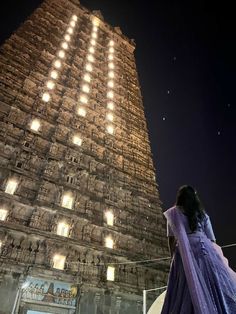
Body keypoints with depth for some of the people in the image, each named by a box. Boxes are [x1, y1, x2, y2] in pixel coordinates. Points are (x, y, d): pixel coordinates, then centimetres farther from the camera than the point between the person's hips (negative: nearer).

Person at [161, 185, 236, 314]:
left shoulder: (173, 213, 11)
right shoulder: (202, 214, 18)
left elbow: (171, 239, 7)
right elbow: (211, 239, 14)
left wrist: (173, 257, 15)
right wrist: (218, 257, 21)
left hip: (184, 254, -2)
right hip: (205, 250, 3)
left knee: (187, 294, -2)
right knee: (213, 288, 4)